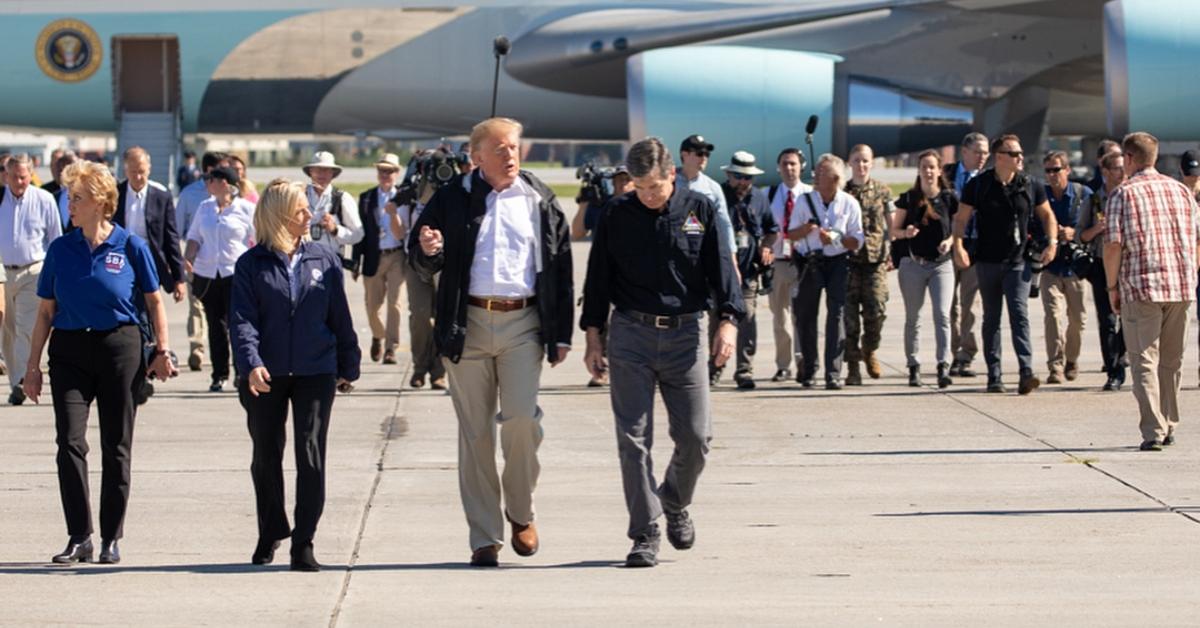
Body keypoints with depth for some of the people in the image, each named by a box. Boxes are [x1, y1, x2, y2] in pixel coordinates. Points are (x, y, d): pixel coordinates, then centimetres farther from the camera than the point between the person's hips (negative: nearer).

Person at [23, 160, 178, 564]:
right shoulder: (61, 249, 5)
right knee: (69, 443, -9)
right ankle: (79, 537, -3)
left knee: (116, 447, 5)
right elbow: (46, 311, 9)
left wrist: (162, 351, 1)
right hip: (70, 350, 2)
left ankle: (111, 538, 13)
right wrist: (33, 366, 7)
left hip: (120, 348, -2)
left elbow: (154, 302, 6)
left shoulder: (130, 247, -2)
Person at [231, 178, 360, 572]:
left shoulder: (324, 260, 6)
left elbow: (340, 318, 12)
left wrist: (348, 366, 14)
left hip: (315, 373, 0)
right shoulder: (252, 265, -1)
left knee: (311, 453, -10)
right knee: (266, 455, 12)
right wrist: (250, 363, -24)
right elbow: (242, 319, -9)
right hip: (265, 376, 0)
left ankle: (303, 543, -5)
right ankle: (270, 533, 32)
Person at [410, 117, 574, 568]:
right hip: (468, 324, 0)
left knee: (521, 420, -14)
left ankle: (520, 513, 11)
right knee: (475, 432, 2)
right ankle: (485, 537, 9)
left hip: (522, 323, 0)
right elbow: (423, 261, 11)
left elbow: (561, 268, 10)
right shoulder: (452, 199, 6)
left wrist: (561, 333, 5)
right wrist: (427, 250, -14)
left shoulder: (540, 201, 9)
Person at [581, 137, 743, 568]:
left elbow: (721, 268, 4)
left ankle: (675, 504, 27)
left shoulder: (700, 211, 4)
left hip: (684, 335, 0)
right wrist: (593, 338, 6)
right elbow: (597, 278, 10)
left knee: (695, 435, -1)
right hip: (631, 334, 0)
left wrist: (728, 321, -9)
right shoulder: (617, 216, 5)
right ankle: (645, 534, 0)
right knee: (633, 437, -4)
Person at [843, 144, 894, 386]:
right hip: (848, 261, 0)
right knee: (849, 316, -3)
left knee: (876, 311, -10)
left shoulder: (882, 191, 10)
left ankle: (869, 351, 18)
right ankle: (853, 367, 4)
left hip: (876, 260, 0)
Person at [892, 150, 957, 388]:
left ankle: (944, 367, -19)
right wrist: (906, 232, -15)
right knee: (912, 318, 7)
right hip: (913, 263, 1)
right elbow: (894, 230, 6)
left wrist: (950, 241, -12)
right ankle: (913, 368, 16)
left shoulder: (949, 199, 3)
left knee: (942, 314, -14)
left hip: (942, 264, -1)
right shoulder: (909, 199, 3)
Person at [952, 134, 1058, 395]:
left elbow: (1047, 215, 16)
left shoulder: (1029, 186, 3)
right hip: (987, 262, 1)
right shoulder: (978, 185, -1)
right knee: (991, 319, 8)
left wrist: (1052, 242, 3)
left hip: (1018, 263, -1)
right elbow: (961, 218, 2)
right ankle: (994, 377, 13)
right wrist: (958, 245, -13)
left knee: (1020, 315, -14)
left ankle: (1026, 373, -22)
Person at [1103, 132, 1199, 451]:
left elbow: (1113, 245, -10)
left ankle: (1153, 432, -11)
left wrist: (1112, 287, -1)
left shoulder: (1123, 194, -4)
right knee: (1171, 362, 15)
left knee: (1145, 363, -2)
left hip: (1141, 286, -5)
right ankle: (1169, 428, 23)